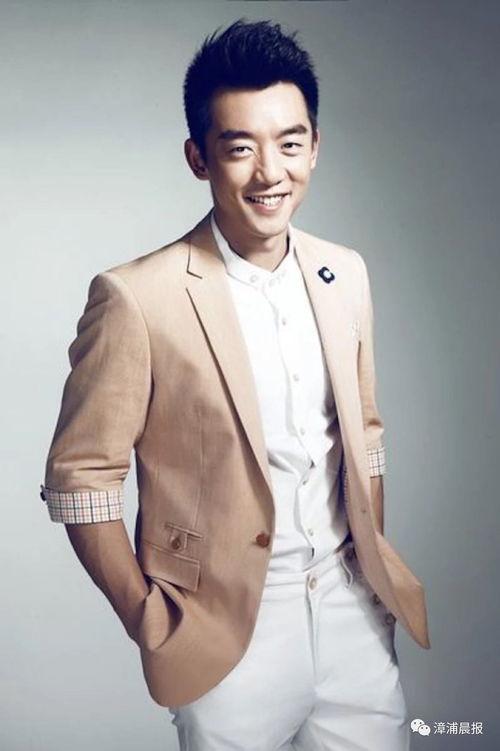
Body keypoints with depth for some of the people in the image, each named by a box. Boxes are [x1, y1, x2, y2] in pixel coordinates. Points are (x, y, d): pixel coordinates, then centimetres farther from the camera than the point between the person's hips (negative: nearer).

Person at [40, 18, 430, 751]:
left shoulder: (346, 275, 2)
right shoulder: (137, 297, -16)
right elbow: (79, 476, -11)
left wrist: (377, 568, 10)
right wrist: (152, 624, -10)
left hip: (351, 605, 5)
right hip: (230, 627, -4)